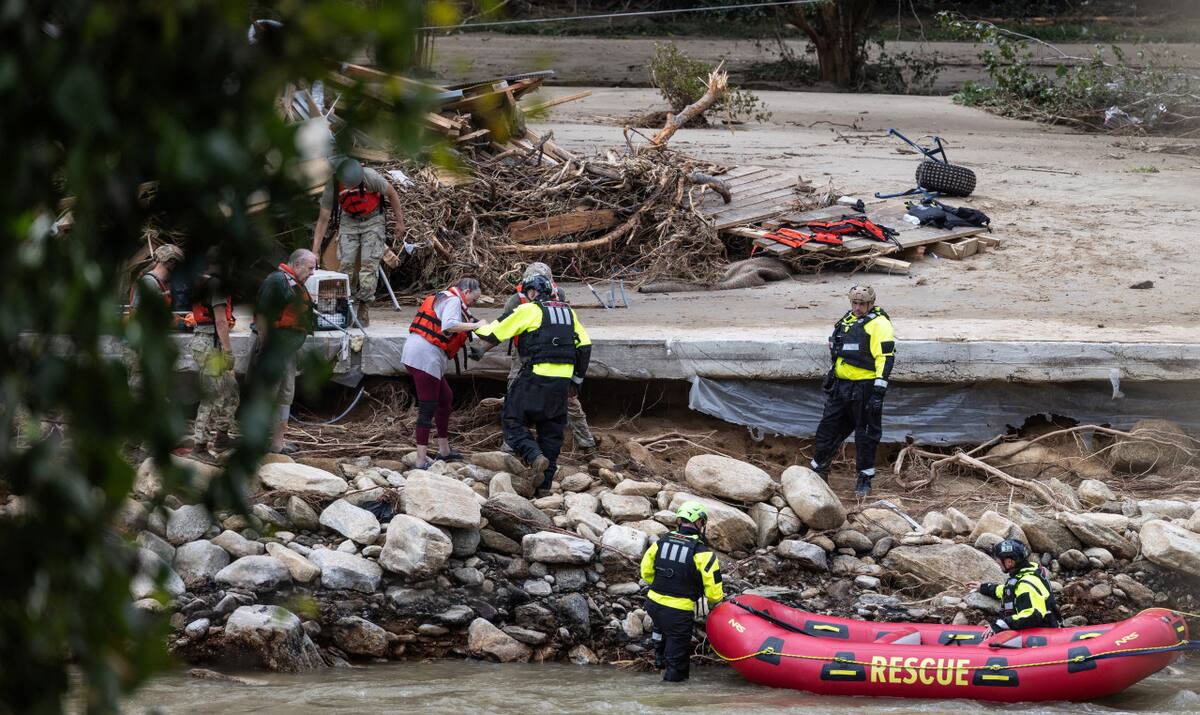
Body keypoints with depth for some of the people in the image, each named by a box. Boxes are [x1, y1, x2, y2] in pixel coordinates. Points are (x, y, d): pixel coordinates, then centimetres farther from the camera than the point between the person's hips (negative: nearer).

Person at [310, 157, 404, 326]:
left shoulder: (371, 177, -30)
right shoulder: (332, 186, -23)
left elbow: (392, 194, -11)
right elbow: (323, 219, -15)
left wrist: (400, 222, -5)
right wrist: (315, 250, -17)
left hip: (372, 220, -2)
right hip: (349, 221, 2)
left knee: (369, 264, -12)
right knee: (345, 264, -9)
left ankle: (363, 312, -11)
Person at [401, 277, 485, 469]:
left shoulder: (444, 298, 24)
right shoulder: (453, 300, -8)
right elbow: (449, 325, -26)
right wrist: (475, 325, -16)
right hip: (425, 355, -11)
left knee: (445, 398, 22)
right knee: (428, 408, -8)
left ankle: (444, 450, 32)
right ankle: (421, 461, -9)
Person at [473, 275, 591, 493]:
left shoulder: (529, 310, -1)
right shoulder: (568, 312, 16)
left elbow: (495, 334, 1)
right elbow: (585, 346, 15)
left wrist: (476, 327, 21)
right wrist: (578, 377, 23)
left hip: (536, 376, -6)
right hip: (562, 381, 6)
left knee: (513, 420, 2)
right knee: (551, 430, 12)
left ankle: (534, 457, -21)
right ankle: (545, 483, 12)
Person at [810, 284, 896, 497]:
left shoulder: (878, 324, -10)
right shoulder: (848, 320, 16)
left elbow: (885, 358, -16)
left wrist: (879, 390, -22)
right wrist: (832, 380, 25)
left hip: (864, 388, -8)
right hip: (841, 386, 8)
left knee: (866, 435, 1)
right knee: (828, 429, 10)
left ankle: (865, 479, 11)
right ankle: (818, 472, 22)